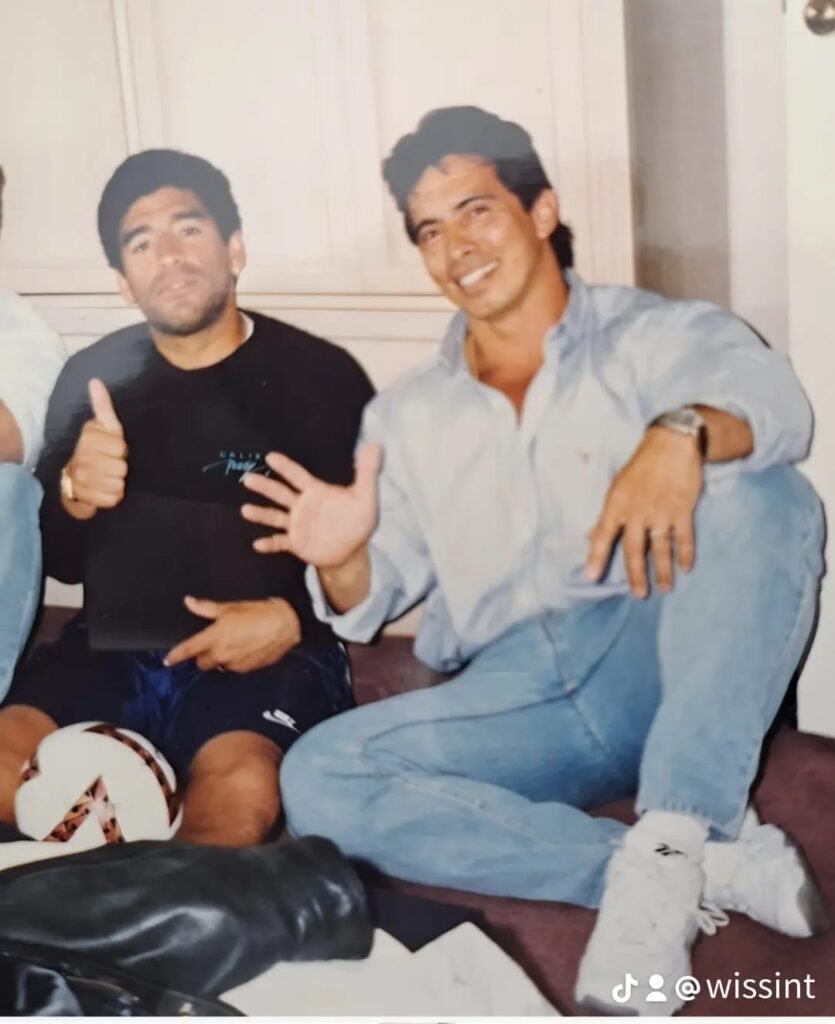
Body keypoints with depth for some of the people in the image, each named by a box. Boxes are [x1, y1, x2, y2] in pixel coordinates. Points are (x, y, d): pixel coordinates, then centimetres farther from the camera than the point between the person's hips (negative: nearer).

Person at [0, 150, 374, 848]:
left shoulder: (321, 376, -2)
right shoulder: (92, 377, 9)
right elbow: (59, 563, 11)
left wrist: (292, 620, -16)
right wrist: (74, 499, -12)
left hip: (268, 653, -3)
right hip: (114, 647, 4)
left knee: (241, 796, -34)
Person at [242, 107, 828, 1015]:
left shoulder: (658, 336, 7)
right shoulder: (408, 415, 19)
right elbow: (370, 605, 16)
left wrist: (682, 433, -38)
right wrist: (343, 562, -8)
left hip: (663, 660, -3)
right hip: (515, 692, 3)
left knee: (761, 496, -27)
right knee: (317, 778, -22)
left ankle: (665, 851, -35)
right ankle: (712, 863, -26)